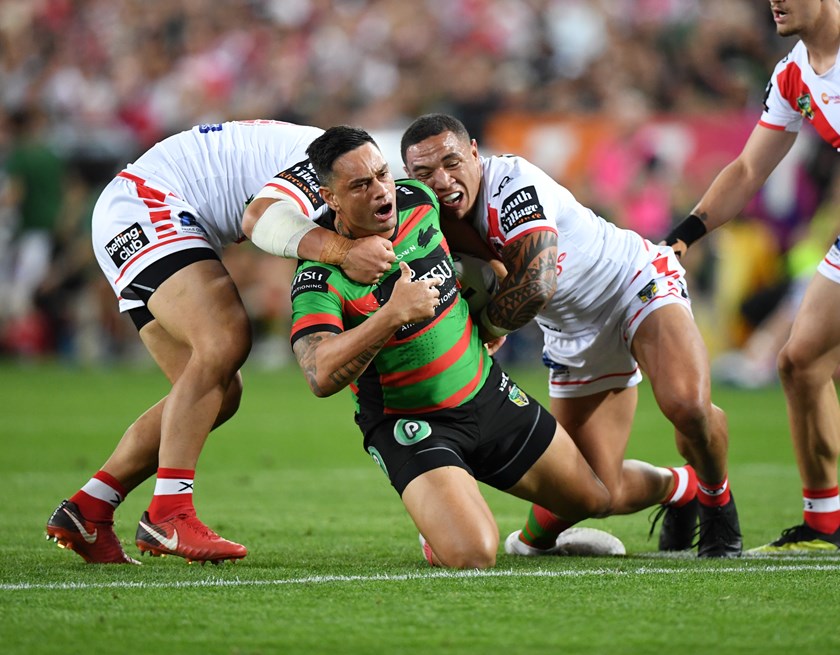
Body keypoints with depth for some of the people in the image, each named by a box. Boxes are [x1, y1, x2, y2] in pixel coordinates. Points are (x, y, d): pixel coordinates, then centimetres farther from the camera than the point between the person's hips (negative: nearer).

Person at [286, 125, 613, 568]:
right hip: (408, 425, -6)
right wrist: (393, 314, -44)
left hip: (489, 394, 7)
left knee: (596, 497, 13)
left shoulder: (419, 202, -7)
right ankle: (436, 538, 11)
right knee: (472, 557, -26)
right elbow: (322, 377, -40)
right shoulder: (320, 277, -25)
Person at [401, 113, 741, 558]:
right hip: (574, 337, 6)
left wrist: (485, 327, -20)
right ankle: (679, 488, 33)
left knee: (687, 405, -33)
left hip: (639, 286, -6)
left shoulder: (513, 184, -28)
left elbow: (536, 285, -35)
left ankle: (716, 498, 0)